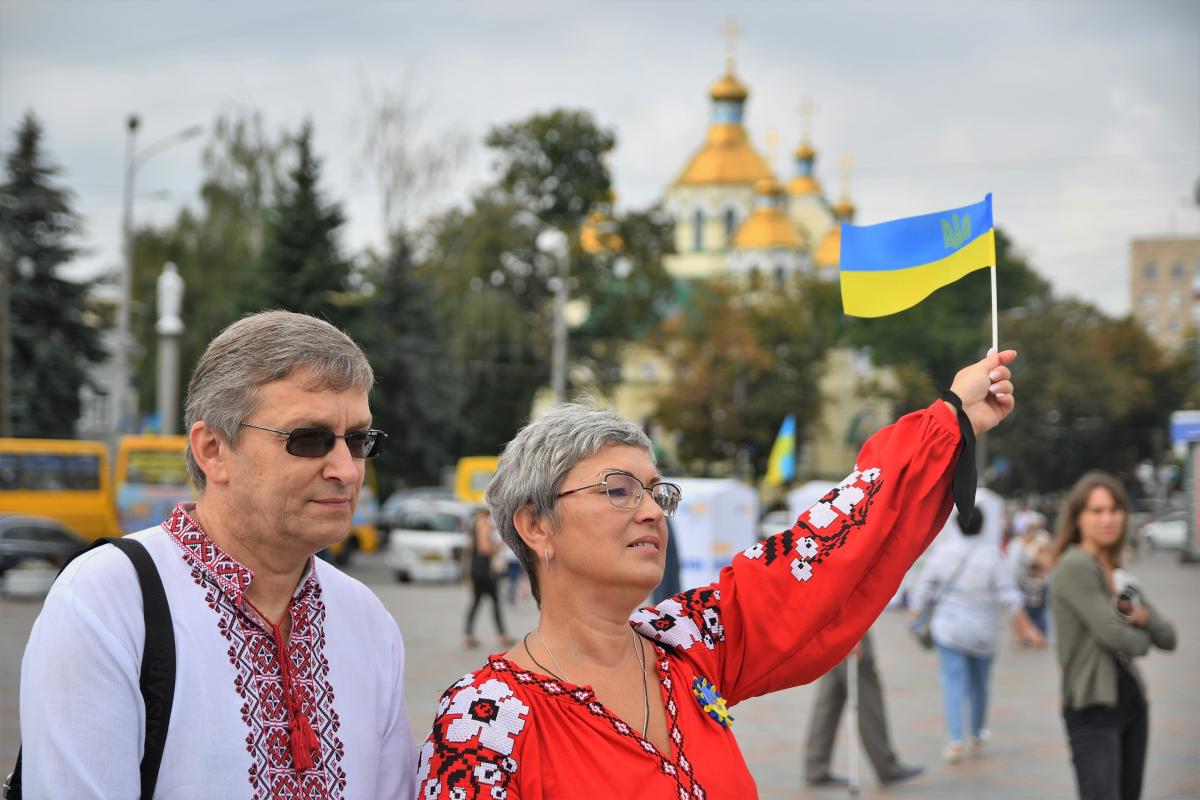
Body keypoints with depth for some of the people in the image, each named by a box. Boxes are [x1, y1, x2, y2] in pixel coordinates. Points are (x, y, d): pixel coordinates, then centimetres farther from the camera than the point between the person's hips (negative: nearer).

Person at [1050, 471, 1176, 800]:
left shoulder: (1118, 574, 14)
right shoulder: (1075, 567, -13)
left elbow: (1168, 638, 13)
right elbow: (1113, 635, -20)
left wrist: (1142, 617, -8)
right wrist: (1142, 638, 2)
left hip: (1133, 700, 9)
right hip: (1093, 708, -9)